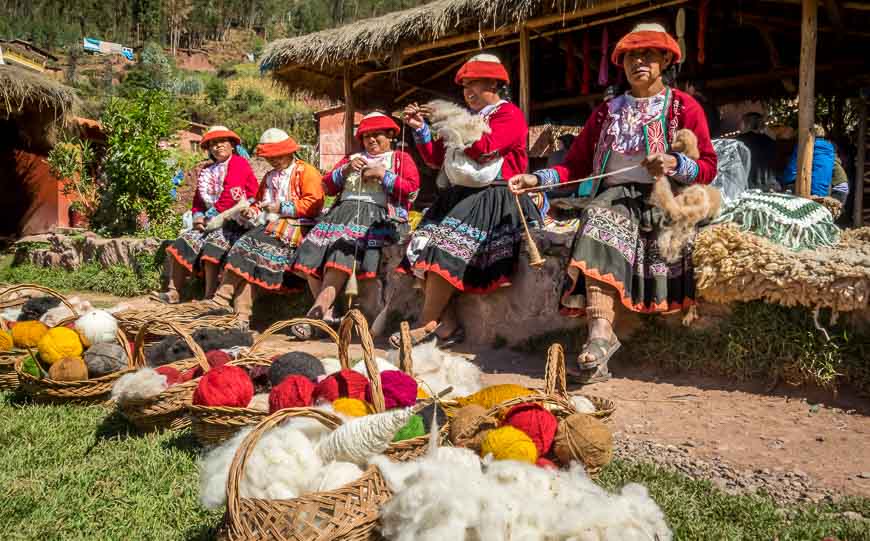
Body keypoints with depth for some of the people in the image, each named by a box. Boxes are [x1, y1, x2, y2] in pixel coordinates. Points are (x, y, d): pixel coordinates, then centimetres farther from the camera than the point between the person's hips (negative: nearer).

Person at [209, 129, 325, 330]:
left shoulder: (306, 172, 3)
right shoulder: (270, 177, 28)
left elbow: (313, 204, -9)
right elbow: (260, 204, 34)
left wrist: (282, 207, -10)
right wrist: (252, 212, 10)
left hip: (295, 229, -7)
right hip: (271, 226, 7)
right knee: (244, 247, -20)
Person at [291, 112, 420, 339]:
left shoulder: (400, 158, 17)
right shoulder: (352, 158, 31)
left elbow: (412, 190, -1)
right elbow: (327, 186, 20)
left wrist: (383, 174, -3)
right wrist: (345, 170, 5)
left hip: (378, 216, -5)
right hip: (343, 212, 6)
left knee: (344, 250, -32)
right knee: (313, 251, -21)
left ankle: (317, 311, -35)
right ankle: (326, 312, -21)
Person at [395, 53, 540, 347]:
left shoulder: (509, 114, 1)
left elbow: (483, 148, -17)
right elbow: (436, 159, 23)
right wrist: (421, 129, 11)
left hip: (493, 196, -7)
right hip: (460, 196, 7)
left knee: (446, 250, -25)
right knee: (423, 247, -14)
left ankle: (427, 324, -19)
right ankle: (446, 323, -17)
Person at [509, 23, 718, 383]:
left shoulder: (683, 107, 10)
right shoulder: (606, 112, 21)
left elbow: (707, 168, 4)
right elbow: (576, 166, 16)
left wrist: (673, 164, -17)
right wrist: (536, 179, 0)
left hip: (661, 199, -2)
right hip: (614, 196, 2)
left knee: (603, 222, -33)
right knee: (599, 221, -33)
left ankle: (599, 337, -37)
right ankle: (600, 333, -46)